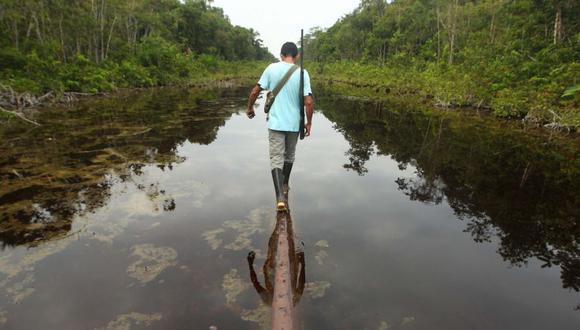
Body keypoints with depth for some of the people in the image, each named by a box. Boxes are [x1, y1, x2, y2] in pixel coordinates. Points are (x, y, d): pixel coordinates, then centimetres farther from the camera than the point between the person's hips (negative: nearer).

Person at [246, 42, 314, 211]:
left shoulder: (272, 68, -4)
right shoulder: (302, 73, -5)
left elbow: (255, 91, -2)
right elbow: (308, 101, -12)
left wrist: (249, 108, 15)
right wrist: (309, 123, 1)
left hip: (276, 123, -1)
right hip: (294, 123, 1)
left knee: (276, 158, 0)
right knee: (289, 156, 20)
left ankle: (280, 197, -12)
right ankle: (285, 186, 39)